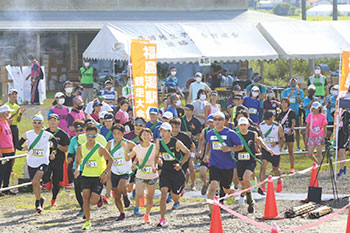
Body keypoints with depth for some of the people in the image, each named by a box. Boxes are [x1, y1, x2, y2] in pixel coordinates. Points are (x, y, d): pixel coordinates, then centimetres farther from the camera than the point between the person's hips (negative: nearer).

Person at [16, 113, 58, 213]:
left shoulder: (48, 135, -5)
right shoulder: (27, 134, -3)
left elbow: (55, 142, 15)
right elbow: (18, 145, 3)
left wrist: (52, 154, 10)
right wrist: (24, 148, -17)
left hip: (43, 162, -3)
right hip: (31, 163, 3)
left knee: (35, 181, -23)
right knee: (34, 184, 12)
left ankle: (37, 203, -12)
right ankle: (41, 199, 39)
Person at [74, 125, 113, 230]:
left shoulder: (100, 149, -10)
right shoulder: (81, 148, 0)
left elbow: (110, 160, 1)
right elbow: (78, 161, 14)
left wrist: (106, 172, -8)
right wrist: (77, 169, -7)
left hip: (98, 177, -3)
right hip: (85, 177, 3)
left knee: (93, 201, -9)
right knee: (85, 198, -8)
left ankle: (99, 198, 28)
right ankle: (87, 222, 4)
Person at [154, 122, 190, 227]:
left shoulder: (176, 143, -12)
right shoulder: (159, 144, -1)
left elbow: (187, 153, -1)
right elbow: (156, 156, 15)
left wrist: (180, 164, -13)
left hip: (176, 171, -2)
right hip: (165, 171, 2)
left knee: (174, 194, 9)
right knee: (163, 192, -16)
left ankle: (176, 203, 52)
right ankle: (162, 219, -17)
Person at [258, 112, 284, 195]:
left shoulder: (278, 127, -9)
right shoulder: (261, 125, 0)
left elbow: (282, 139, -5)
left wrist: (276, 143, -23)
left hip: (275, 150, -1)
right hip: (265, 149, 1)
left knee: (275, 168, 14)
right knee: (263, 165, -20)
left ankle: (279, 180, 48)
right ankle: (262, 187, -24)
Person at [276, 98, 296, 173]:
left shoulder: (291, 112, -2)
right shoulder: (280, 113, 13)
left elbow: (293, 123, -10)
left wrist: (291, 129, -25)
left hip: (289, 133, -4)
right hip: (281, 133, 4)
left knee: (291, 151, 2)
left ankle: (292, 168, 7)